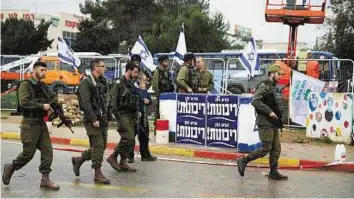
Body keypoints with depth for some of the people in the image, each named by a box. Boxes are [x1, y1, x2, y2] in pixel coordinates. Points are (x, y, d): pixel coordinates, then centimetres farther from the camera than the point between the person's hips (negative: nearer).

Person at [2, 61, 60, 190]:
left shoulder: (42, 87, 13)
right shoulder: (26, 85, -9)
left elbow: (54, 97, 22)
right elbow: (24, 102, -22)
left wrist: (51, 107, 1)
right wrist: (42, 106, -19)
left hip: (41, 123, 7)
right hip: (29, 123, -7)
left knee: (47, 150, -1)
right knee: (28, 153, -1)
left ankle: (45, 179, 3)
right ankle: (10, 168, 24)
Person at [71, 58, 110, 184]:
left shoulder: (102, 82, 15)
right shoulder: (86, 82, -11)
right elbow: (86, 103, -18)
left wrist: (106, 116, 11)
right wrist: (94, 119, -22)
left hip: (102, 119, 9)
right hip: (92, 119, -8)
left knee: (102, 146, 11)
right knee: (98, 146, -7)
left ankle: (78, 160, 28)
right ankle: (98, 175, 1)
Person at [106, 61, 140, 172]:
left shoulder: (131, 84, 16)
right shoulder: (119, 84, -10)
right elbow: (113, 102, -15)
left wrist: (136, 113, 14)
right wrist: (119, 117, -18)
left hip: (131, 116, 8)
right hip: (123, 116, -8)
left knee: (130, 140, 7)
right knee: (128, 138, -14)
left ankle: (123, 163, 14)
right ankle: (113, 157, 1)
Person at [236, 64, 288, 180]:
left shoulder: (272, 86, 17)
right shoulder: (264, 86, -12)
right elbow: (255, 101, -22)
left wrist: (277, 114, 12)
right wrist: (269, 111, -22)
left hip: (273, 123, 10)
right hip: (265, 123, -9)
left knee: (276, 148, 9)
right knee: (266, 148, -8)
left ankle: (273, 172, 15)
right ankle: (243, 161, 2)